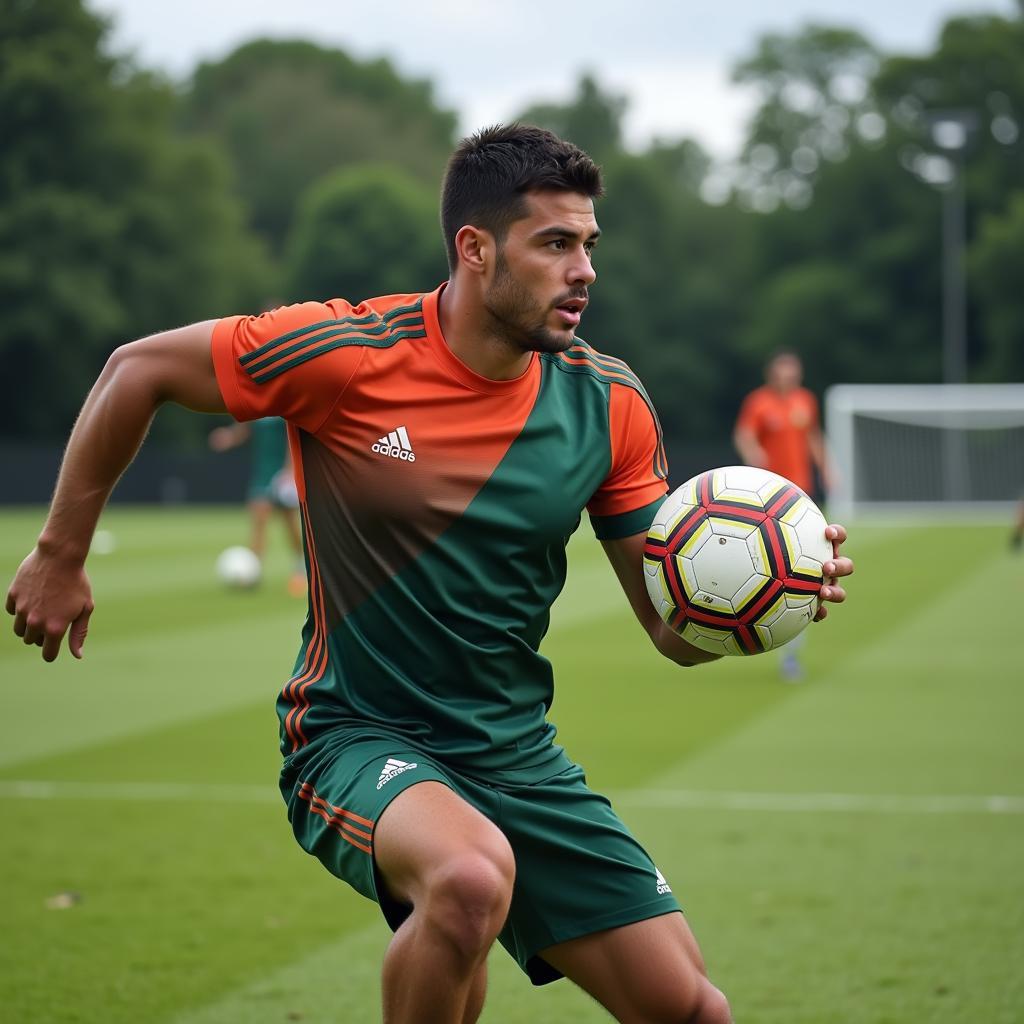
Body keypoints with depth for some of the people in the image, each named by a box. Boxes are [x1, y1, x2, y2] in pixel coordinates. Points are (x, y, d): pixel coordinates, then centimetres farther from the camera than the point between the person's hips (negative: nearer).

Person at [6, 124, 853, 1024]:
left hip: (518, 756, 5)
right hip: (357, 740, -4)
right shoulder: (348, 354, -15)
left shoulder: (608, 403, -3)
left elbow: (677, 628, 2)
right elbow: (139, 368, -2)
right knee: (472, 877, -37)